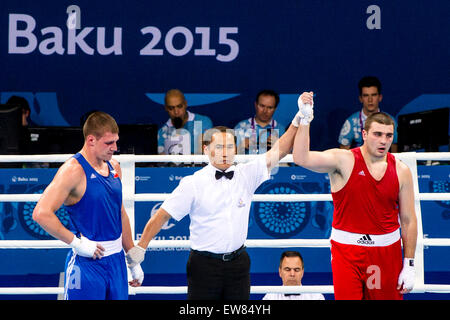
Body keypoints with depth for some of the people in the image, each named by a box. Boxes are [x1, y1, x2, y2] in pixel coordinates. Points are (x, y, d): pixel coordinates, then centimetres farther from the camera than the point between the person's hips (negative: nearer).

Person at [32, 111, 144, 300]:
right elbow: (41, 214, -23)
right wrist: (77, 243, -20)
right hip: (88, 262, -7)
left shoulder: (114, 167, 10)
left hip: (116, 260, 7)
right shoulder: (73, 170, -14)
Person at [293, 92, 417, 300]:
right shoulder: (344, 161, -6)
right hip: (347, 249, -3)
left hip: (387, 251, 3)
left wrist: (409, 265, 4)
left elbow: (408, 220, 6)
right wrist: (305, 120, -28)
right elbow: (301, 158, -20)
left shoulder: (401, 171, 3)